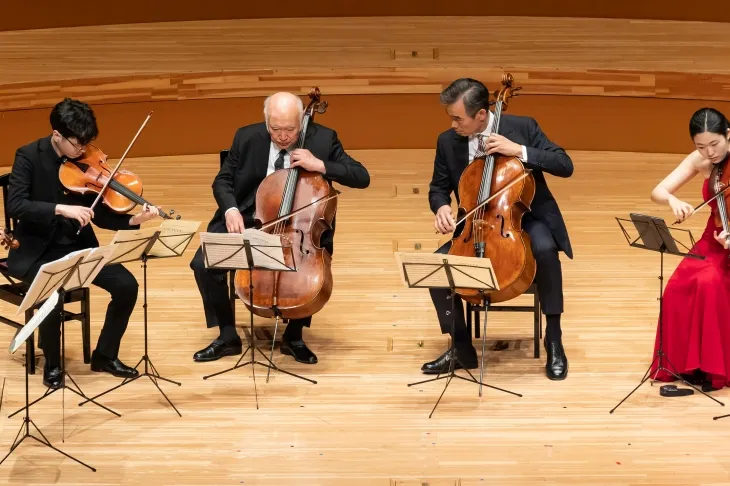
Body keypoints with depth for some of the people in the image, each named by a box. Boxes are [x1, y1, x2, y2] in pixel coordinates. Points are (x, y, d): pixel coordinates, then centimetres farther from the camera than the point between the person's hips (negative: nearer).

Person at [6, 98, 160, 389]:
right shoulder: (29, 156, -12)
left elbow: (100, 215, -1)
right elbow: (14, 206, -23)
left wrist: (134, 220, -20)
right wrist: (60, 208, -34)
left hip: (78, 247, 5)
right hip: (37, 250, -4)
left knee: (126, 285, -13)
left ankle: (105, 355, 8)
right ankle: (52, 364, -7)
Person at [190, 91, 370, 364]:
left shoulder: (322, 139, -7)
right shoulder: (247, 137, -3)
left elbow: (362, 178, -10)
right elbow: (222, 181, 6)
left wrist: (321, 165, -24)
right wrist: (231, 210, -15)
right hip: (249, 223, 1)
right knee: (203, 264, -20)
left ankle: (293, 337, -4)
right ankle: (228, 337, 0)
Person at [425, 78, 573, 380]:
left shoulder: (522, 127, -11)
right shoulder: (448, 141, -3)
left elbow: (565, 166, -15)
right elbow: (438, 188, 10)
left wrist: (519, 150, -26)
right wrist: (442, 207, -14)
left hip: (525, 219, -3)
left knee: (544, 249, -36)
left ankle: (554, 341, -19)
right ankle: (462, 348, -3)